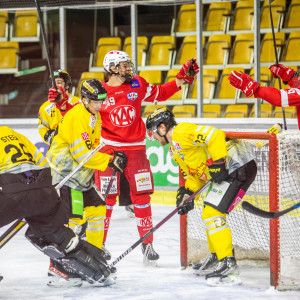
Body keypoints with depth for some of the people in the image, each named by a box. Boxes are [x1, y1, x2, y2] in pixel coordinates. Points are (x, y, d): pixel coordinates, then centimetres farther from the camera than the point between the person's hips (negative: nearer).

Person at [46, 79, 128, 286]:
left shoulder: (95, 117, 12)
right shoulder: (76, 117, -21)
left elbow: (94, 146, 19)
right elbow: (82, 154, -24)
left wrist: (112, 155, 0)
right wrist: (110, 161, -20)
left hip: (82, 174, 10)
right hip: (66, 172, -10)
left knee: (97, 209, 12)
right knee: (72, 217, -16)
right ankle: (57, 267, -17)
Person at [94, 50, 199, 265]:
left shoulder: (138, 85, 5)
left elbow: (159, 94, 19)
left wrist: (181, 80, 13)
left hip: (135, 149, 3)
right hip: (109, 148, -3)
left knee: (141, 196, 2)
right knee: (106, 197, -3)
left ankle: (147, 245, 9)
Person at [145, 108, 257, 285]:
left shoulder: (182, 133, -12)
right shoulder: (176, 150, 22)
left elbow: (215, 135, -24)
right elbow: (194, 174, 25)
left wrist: (216, 164, -22)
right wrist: (188, 193, 9)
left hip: (239, 168, -11)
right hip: (226, 172, 11)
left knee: (213, 214, -15)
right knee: (210, 213, 20)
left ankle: (229, 266, -18)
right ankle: (216, 257, 32)